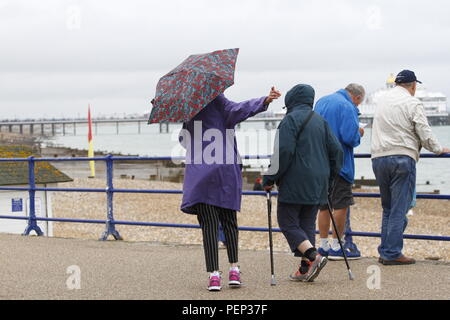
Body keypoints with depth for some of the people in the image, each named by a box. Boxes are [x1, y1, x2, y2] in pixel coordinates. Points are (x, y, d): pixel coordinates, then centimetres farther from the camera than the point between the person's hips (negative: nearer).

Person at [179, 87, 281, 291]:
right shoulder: (218, 102, -2)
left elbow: (183, 139, 17)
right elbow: (239, 109, -21)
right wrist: (265, 101, -31)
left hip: (199, 174, 1)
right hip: (226, 174, -1)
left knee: (208, 224, 0)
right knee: (229, 221, 13)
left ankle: (213, 274, -7)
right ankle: (234, 269, 10)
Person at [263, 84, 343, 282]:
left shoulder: (291, 119, -7)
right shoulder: (320, 121, 15)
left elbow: (284, 151, -17)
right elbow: (336, 151, 13)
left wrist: (270, 178, -10)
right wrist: (328, 178, 20)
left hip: (295, 183, -7)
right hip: (317, 184, 7)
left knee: (287, 223, -1)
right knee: (307, 223, 10)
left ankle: (314, 256, -17)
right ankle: (305, 269, 5)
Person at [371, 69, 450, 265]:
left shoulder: (382, 101, 14)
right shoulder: (412, 103, -6)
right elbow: (424, 134, -8)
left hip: (378, 157, 6)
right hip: (402, 157, -6)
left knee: (388, 208, 15)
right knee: (399, 209, -3)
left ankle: (385, 252, 13)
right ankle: (392, 254, -5)